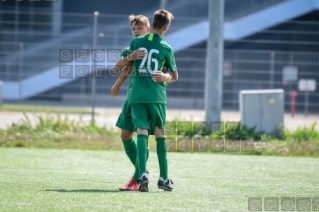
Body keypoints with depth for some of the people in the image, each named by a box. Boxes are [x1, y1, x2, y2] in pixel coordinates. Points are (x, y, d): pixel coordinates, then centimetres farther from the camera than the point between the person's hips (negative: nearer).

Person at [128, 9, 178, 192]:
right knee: (160, 132, 10)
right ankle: (164, 178, 11)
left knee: (142, 131, -5)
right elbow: (175, 76, 11)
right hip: (157, 95, -1)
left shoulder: (136, 42, 5)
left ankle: (143, 174, -23)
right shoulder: (166, 48, 0)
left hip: (137, 95, 1)